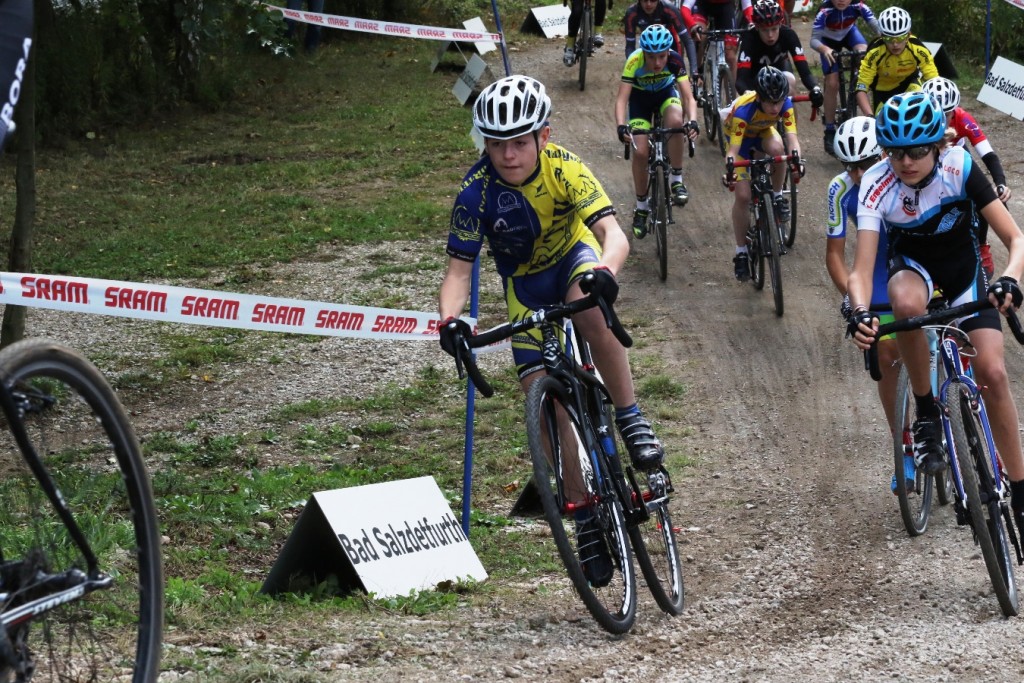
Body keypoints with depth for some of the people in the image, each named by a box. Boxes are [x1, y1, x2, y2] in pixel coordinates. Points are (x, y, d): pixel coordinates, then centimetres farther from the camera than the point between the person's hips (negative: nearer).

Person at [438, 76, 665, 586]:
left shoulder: (563, 167, -28)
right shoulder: (477, 191, -24)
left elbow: (612, 231, -37)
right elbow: (459, 269, -21)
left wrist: (605, 270, -60)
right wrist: (450, 319, -41)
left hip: (574, 255, -2)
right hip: (526, 288, 2)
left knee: (589, 303, -39)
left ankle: (631, 421, -24)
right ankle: (587, 519, 2)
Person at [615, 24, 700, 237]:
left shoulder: (675, 60, -32)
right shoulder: (634, 62, -34)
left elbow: (688, 96, -33)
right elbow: (622, 98, -36)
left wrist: (692, 121, -51)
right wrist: (621, 126, -53)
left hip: (666, 93, 0)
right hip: (640, 98, 0)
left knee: (675, 121, -34)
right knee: (640, 152, -12)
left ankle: (676, 180, -18)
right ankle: (641, 207, 8)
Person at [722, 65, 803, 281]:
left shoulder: (785, 104, -30)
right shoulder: (744, 109, -39)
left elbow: (792, 138, -37)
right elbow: (733, 150, -41)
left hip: (763, 132, 2)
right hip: (740, 135, -2)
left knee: (776, 148, -36)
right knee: (743, 195, -11)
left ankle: (778, 197, -10)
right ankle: (741, 253, 5)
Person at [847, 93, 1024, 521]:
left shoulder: (959, 168, -27)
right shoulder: (877, 186, -27)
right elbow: (861, 270, -32)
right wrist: (860, 313, -53)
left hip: (963, 265, 0)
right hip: (912, 264, 0)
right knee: (906, 301, -38)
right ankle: (926, 413, -19)